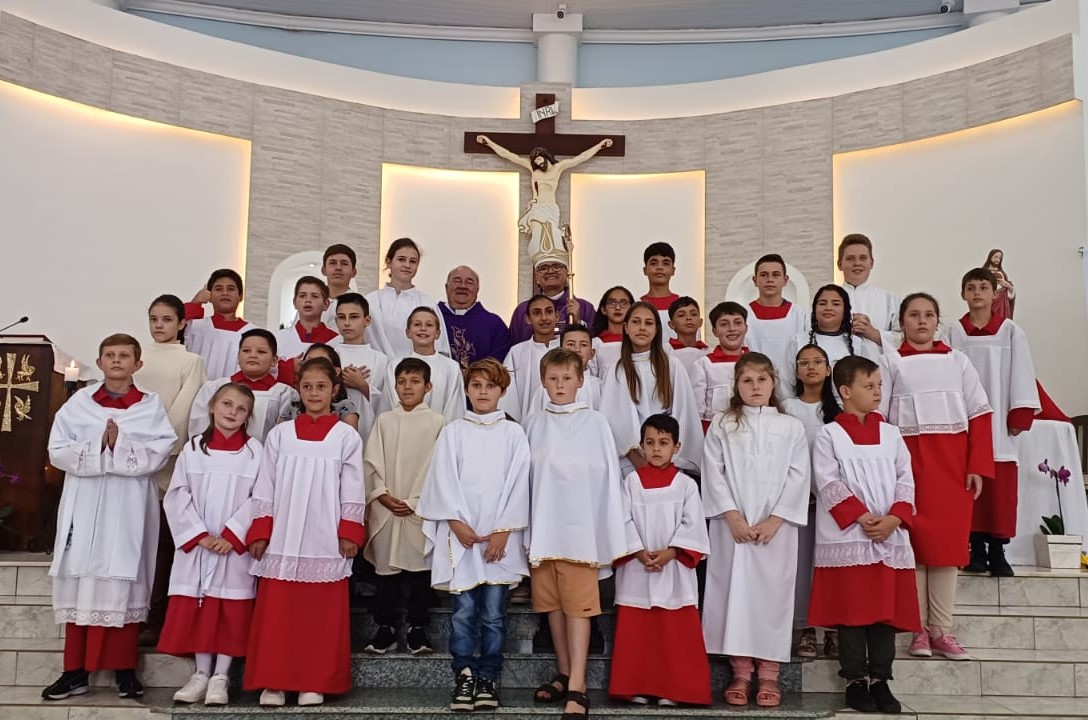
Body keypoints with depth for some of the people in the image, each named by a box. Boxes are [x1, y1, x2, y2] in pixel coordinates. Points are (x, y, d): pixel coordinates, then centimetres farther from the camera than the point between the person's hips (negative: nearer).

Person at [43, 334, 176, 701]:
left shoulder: (151, 405, 5)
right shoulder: (78, 402, 8)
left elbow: (158, 454, -7)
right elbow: (58, 451, -1)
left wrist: (120, 447, -17)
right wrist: (98, 447, -14)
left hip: (129, 506, -2)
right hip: (84, 504, 2)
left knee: (123, 585, 0)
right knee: (79, 585, 2)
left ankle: (124, 670, 8)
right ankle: (76, 671, 9)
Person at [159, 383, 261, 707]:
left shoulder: (255, 451, 0)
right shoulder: (193, 448, 5)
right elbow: (178, 496, 0)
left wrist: (231, 535, -14)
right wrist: (200, 535, -10)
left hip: (236, 546, -1)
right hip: (196, 545, 2)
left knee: (232, 611, 1)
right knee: (196, 609, 4)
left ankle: (220, 677, 10)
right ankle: (201, 673, 15)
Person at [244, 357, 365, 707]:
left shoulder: (346, 436, 3)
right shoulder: (280, 434, 8)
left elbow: (352, 490, 2)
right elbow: (265, 486, 8)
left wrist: (350, 533, -4)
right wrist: (260, 531, 2)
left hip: (326, 541, -1)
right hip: (282, 539, 2)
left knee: (321, 613, 1)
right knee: (277, 611, 2)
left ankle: (314, 683, 11)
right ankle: (273, 682, 10)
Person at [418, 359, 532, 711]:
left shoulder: (514, 434, 6)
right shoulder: (453, 432, 7)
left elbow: (518, 484, 0)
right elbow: (444, 480, 2)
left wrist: (503, 530, -7)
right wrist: (457, 522, -9)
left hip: (501, 537, 0)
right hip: (460, 535, 0)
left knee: (493, 612, 2)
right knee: (463, 610, 0)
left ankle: (488, 678, 11)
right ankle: (464, 676, 8)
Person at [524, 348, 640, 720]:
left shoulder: (595, 422, -2)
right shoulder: (533, 425, 7)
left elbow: (608, 477, -2)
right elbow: (527, 477, 10)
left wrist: (611, 533, -3)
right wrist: (527, 530, 8)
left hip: (580, 525, -4)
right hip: (543, 526, 4)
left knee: (578, 604, -5)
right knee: (552, 603, 11)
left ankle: (577, 687, -4)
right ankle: (564, 675, 23)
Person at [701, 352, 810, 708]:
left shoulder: (791, 427, 7)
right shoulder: (721, 425, 7)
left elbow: (798, 476, 1)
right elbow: (713, 473, -1)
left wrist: (774, 520, -9)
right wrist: (732, 517, -11)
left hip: (777, 527, 0)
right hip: (732, 526, 0)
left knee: (773, 593, 1)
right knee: (734, 590, 1)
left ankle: (769, 673, 11)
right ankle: (740, 672, 11)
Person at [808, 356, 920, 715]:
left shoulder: (891, 434, 12)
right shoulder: (829, 435, 0)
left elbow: (905, 481, 7)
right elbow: (828, 484, -8)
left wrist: (893, 519, -9)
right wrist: (861, 517, -15)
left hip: (890, 537, 4)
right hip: (847, 538, -4)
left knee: (887, 611, 6)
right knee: (852, 612, 1)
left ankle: (880, 679, 16)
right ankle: (855, 681, 11)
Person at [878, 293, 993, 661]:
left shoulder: (957, 360, 11)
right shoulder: (890, 361, 5)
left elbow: (979, 414, 7)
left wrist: (978, 465, -2)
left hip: (953, 461, 2)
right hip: (909, 458, -2)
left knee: (949, 541, 3)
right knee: (914, 540, 0)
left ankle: (942, 630, 10)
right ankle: (920, 628, 8)